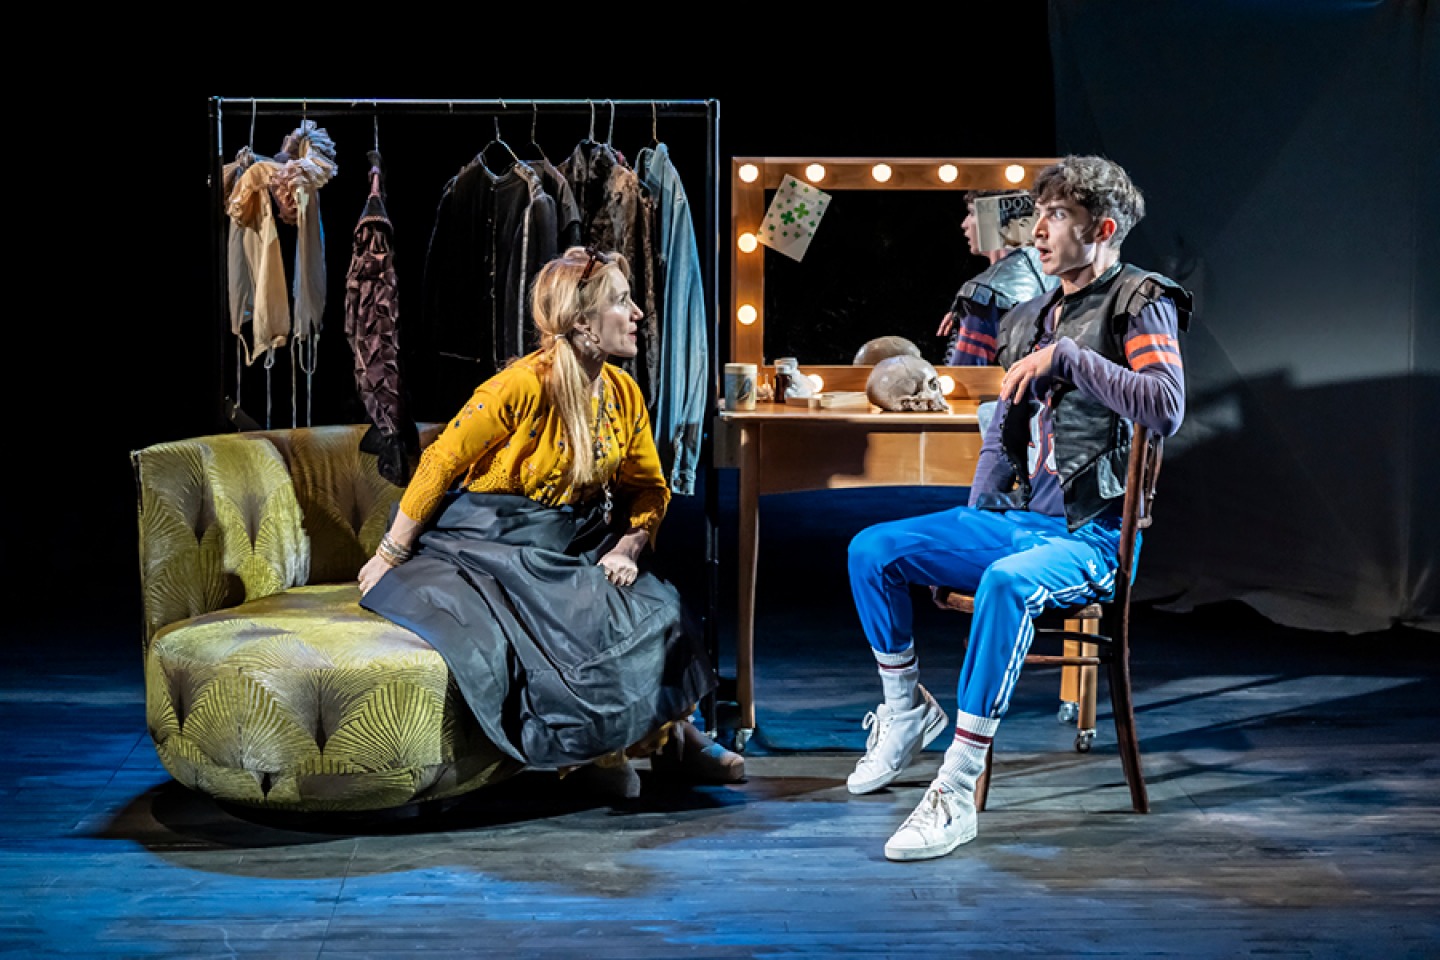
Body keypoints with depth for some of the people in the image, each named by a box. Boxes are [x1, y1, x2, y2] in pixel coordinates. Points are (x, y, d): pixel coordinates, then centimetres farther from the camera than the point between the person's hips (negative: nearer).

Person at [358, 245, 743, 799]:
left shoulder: (624, 394, 1)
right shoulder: (524, 385, -21)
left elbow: (650, 488, 12)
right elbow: (440, 464, -16)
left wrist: (627, 550, -7)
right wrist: (389, 556, -13)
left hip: (569, 547, 7)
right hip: (482, 546, -7)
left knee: (654, 609, -8)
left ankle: (671, 733, 9)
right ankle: (587, 747, -1)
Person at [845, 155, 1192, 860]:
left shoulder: (1141, 303, -5)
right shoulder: (1031, 317, 17)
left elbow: (1167, 409, -22)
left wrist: (1067, 357, -20)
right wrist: (974, 516, 16)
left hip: (1092, 534, -8)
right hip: (1014, 518, 8)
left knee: (1008, 582, -39)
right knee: (871, 550, -3)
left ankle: (956, 790, -36)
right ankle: (906, 710, 13)